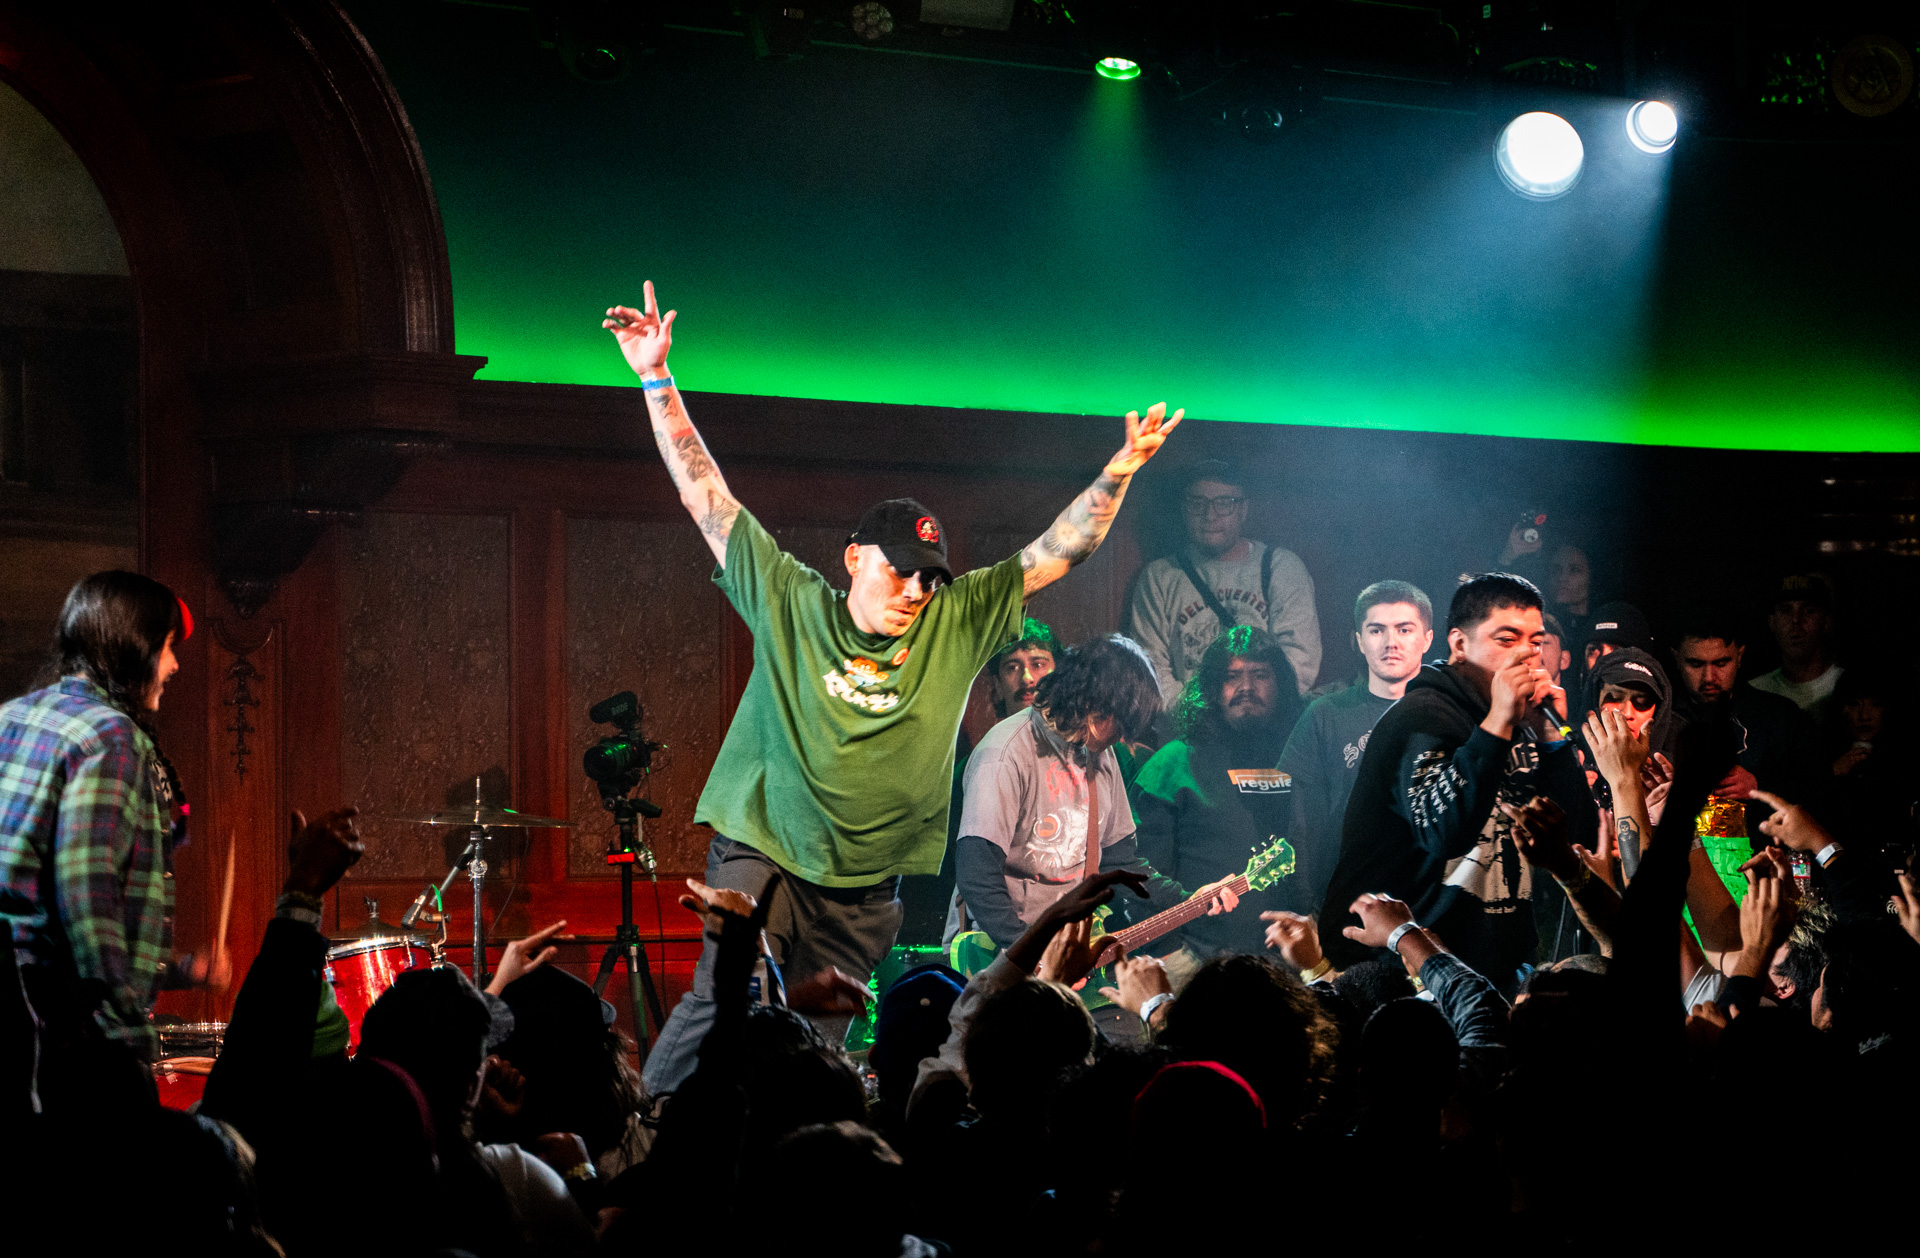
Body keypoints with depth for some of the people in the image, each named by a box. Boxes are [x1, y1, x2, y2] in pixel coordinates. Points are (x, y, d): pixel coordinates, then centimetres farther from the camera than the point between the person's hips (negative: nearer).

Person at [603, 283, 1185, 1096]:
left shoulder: (956, 625, 5)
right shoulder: (788, 604, 1)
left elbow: (1056, 554, 5)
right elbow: (707, 498, 2)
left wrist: (1119, 475, -7)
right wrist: (657, 381, -1)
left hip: (865, 893, 3)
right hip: (762, 854, -3)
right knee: (722, 1001, -22)